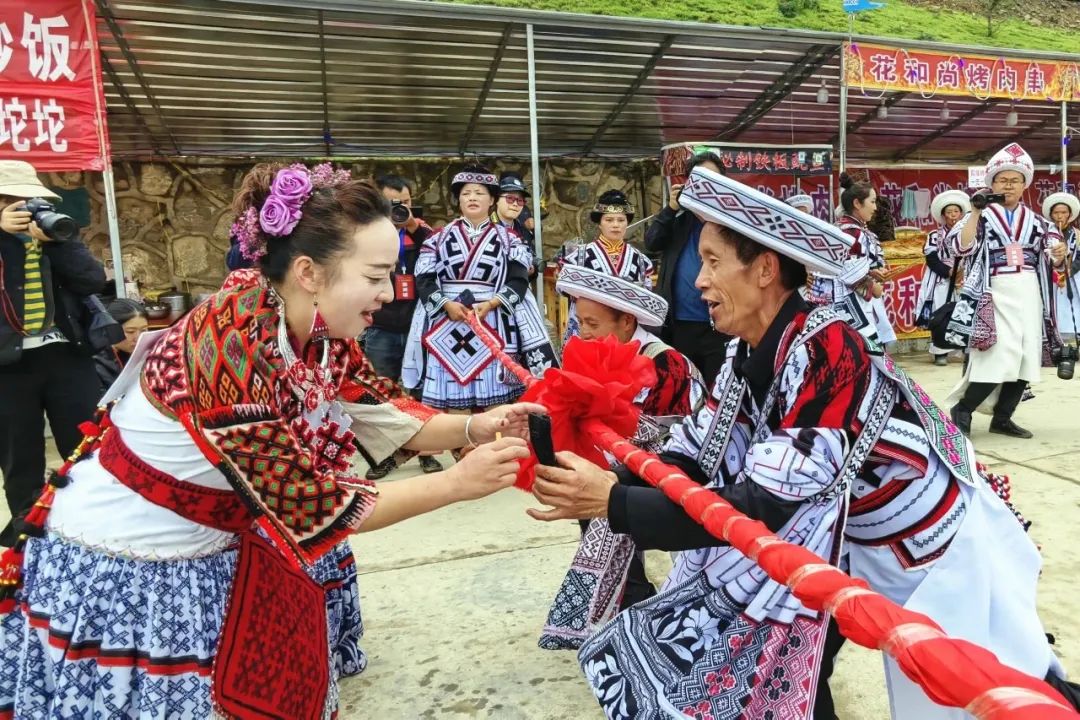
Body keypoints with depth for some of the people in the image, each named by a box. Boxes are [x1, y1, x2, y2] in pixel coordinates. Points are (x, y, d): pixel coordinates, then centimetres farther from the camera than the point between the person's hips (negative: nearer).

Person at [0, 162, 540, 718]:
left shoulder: (317, 331, -10)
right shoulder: (234, 347, -33)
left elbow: (384, 417, -3)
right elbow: (311, 510, -30)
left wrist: (474, 427, -18)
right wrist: (457, 483, -27)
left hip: (212, 556, 7)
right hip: (115, 573, -7)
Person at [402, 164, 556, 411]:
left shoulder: (508, 240, 10)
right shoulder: (439, 238, 12)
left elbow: (519, 281, 0)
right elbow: (423, 280, 4)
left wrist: (490, 304, -16)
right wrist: (447, 304, -13)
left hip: (493, 326, 0)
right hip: (448, 326, 1)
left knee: (494, 402, -1)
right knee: (454, 404, 0)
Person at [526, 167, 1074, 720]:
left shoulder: (828, 352, -33)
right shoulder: (749, 357, -9)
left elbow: (761, 509, -36)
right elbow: (691, 461, -10)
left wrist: (609, 502, -36)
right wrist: (606, 480, -26)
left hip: (946, 549, -6)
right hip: (874, 549, 7)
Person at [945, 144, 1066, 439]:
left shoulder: (1035, 220, 13)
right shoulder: (981, 216, 1)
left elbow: (1051, 261, 12)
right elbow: (960, 247, -15)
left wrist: (1058, 256, -11)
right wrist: (976, 211, -18)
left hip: (1028, 295, 5)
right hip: (995, 296, -5)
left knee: (1024, 358, 5)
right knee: (1000, 358, -15)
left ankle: (1002, 418, 15)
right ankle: (961, 410, 0)